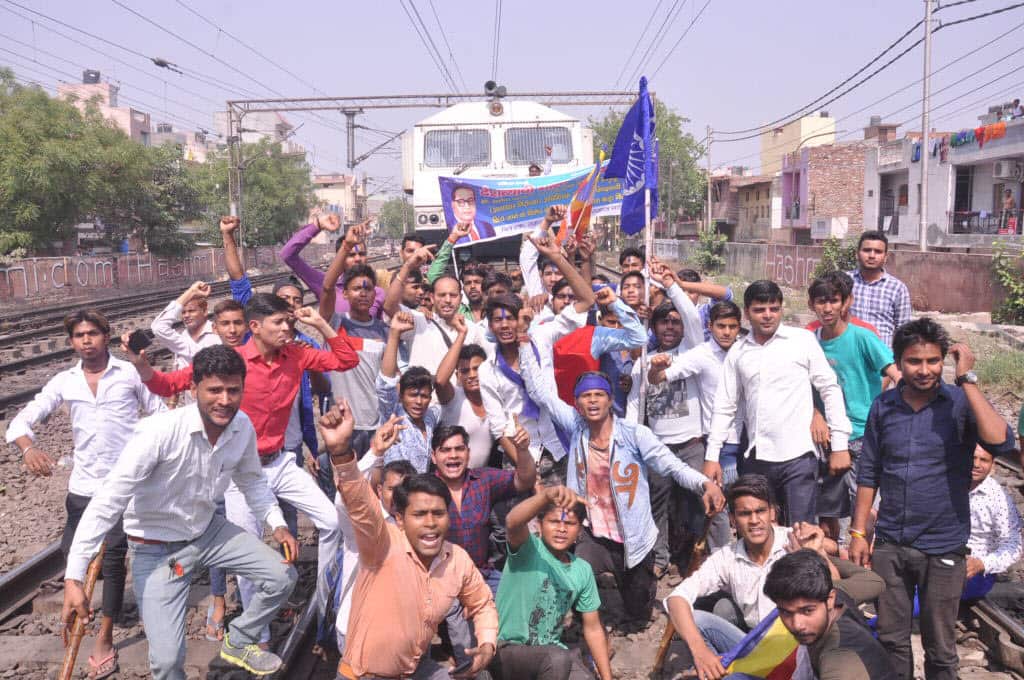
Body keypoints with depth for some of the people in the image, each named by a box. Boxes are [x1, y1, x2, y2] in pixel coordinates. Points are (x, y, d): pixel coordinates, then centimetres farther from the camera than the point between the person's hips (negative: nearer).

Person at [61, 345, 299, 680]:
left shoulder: (243, 427, -12)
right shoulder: (160, 431, -32)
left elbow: (251, 480, 9)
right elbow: (107, 502, -31)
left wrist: (277, 524, -3)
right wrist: (74, 579, -34)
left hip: (207, 530, 6)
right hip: (156, 548, -5)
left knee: (283, 577, 3)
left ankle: (238, 642, 29)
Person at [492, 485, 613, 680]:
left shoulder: (583, 570, 2)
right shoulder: (528, 549, -14)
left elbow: (593, 629, 10)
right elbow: (512, 522, -39)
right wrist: (547, 494, -56)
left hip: (550, 650, 5)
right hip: (507, 650, -5)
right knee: (558, 659, -31)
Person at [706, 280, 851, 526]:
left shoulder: (803, 340, 0)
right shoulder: (738, 351, 9)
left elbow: (830, 389, 1)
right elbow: (724, 406, 12)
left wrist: (839, 445, -3)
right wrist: (712, 456, 8)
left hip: (798, 456, -3)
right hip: (756, 459, 4)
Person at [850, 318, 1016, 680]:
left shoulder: (961, 402, -8)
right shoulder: (883, 406, 1)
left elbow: (1000, 441, -28)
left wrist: (967, 379, -23)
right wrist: (858, 532, 6)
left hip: (943, 547, -2)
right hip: (890, 544, 3)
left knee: (939, 647, 11)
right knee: (891, 639, 15)